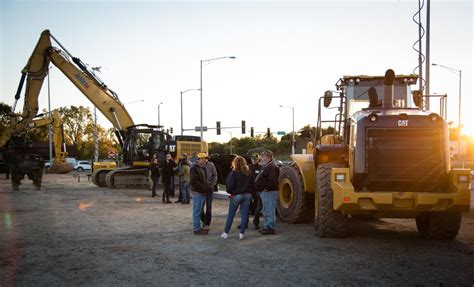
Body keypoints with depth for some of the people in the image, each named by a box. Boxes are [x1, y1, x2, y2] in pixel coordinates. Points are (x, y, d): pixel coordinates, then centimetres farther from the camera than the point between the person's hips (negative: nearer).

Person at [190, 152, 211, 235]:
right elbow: (194, 181, -21)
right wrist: (203, 188, -18)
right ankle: (197, 229, -2)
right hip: (197, 192, -9)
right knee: (197, 211, -5)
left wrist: (206, 187, 9)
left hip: (203, 192, 9)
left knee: (199, 211, 15)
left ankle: (198, 227, 23)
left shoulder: (203, 168, 18)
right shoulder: (194, 168, -11)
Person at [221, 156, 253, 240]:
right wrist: (249, 192, 15)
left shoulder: (233, 173, -12)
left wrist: (229, 191, 3)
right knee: (244, 215, 7)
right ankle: (241, 234, 9)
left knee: (230, 215, 6)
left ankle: (225, 233, 11)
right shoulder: (248, 173, 2)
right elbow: (252, 185, 5)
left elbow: (230, 185, -15)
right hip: (247, 195, 4)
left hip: (236, 195, -4)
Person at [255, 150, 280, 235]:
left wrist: (267, 188, -23)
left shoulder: (272, 167, -14)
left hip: (269, 192, -11)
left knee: (269, 211, -8)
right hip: (264, 192, 11)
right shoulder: (265, 166, 19)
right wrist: (259, 188, 19)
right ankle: (266, 227, 25)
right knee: (266, 211, 17)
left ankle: (271, 228, -5)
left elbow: (273, 180, -25)